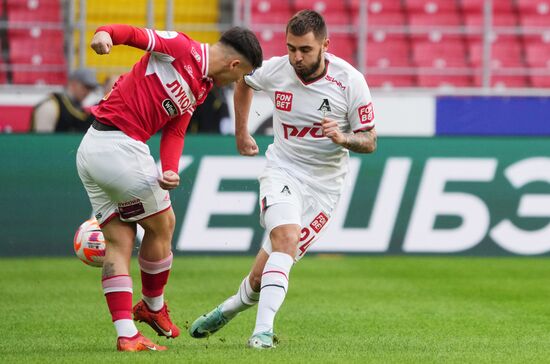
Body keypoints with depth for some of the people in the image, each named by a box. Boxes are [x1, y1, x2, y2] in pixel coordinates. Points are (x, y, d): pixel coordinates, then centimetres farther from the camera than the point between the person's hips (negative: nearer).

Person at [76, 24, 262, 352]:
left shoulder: (199, 91, 17)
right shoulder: (181, 48, -7)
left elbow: (175, 131, 9)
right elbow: (134, 34, -15)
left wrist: (170, 171, -10)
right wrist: (105, 34, -37)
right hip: (120, 146, -10)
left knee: (119, 241, 6)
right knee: (161, 225, 9)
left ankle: (126, 334, 4)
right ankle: (153, 306, 27)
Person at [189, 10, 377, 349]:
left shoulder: (351, 81, -14)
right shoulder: (275, 70, -9)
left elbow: (370, 141, -7)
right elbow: (244, 80, 17)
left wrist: (343, 138, -28)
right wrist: (241, 131, 20)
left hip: (324, 182, 0)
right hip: (282, 167, 0)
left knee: (264, 273, -6)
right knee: (286, 238, -28)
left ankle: (232, 306, 23)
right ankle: (263, 330, -33)